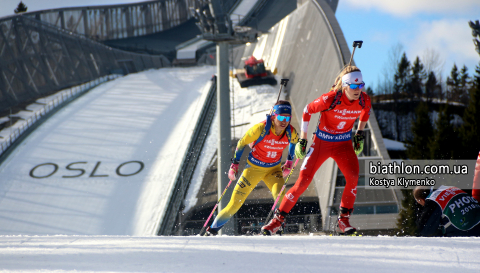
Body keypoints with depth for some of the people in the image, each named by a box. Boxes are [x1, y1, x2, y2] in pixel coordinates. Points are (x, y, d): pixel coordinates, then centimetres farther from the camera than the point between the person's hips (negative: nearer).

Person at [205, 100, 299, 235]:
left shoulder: (291, 132, -16)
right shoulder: (261, 128, -26)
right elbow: (242, 143, -10)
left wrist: (289, 161, 8)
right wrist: (234, 164, -6)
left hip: (273, 169, 2)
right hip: (253, 168, -2)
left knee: (281, 197, -28)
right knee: (234, 205, -1)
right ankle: (212, 230, 16)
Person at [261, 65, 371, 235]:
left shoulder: (364, 100, -14)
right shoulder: (330, 99, -26)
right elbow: (307, 110, -11)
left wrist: (360, 133, 14)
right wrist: (302, 139, -7)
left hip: (343, 144, 3)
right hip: (322, 142, -3)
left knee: (353, 177, -23)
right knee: (303, 181, -8)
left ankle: (343, 221, -10)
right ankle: (278, 218, 6)